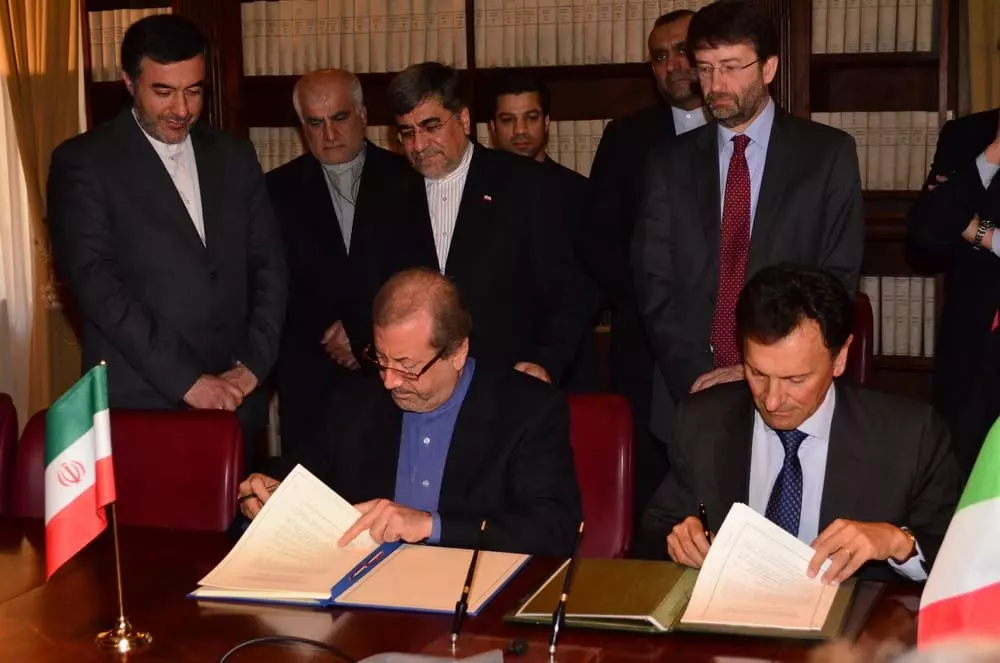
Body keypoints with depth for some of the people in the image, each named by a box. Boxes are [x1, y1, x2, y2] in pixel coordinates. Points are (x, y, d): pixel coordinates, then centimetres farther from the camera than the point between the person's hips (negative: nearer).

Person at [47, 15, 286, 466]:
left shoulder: (235, 157, 11)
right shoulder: (84, 163, -4)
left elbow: (269, 265, 10)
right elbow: (95, 283, -12)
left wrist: (252, 365, -4)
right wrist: (186, 380, -16)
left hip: (234, 402, 4)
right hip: (137, 407, -4)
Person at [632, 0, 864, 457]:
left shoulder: (828, 154, 2)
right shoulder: (669, 164, 8)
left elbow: (837, 278, -4)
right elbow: (654, 283, 2)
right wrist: (695, 375, -11)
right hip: (689, 393, 2)